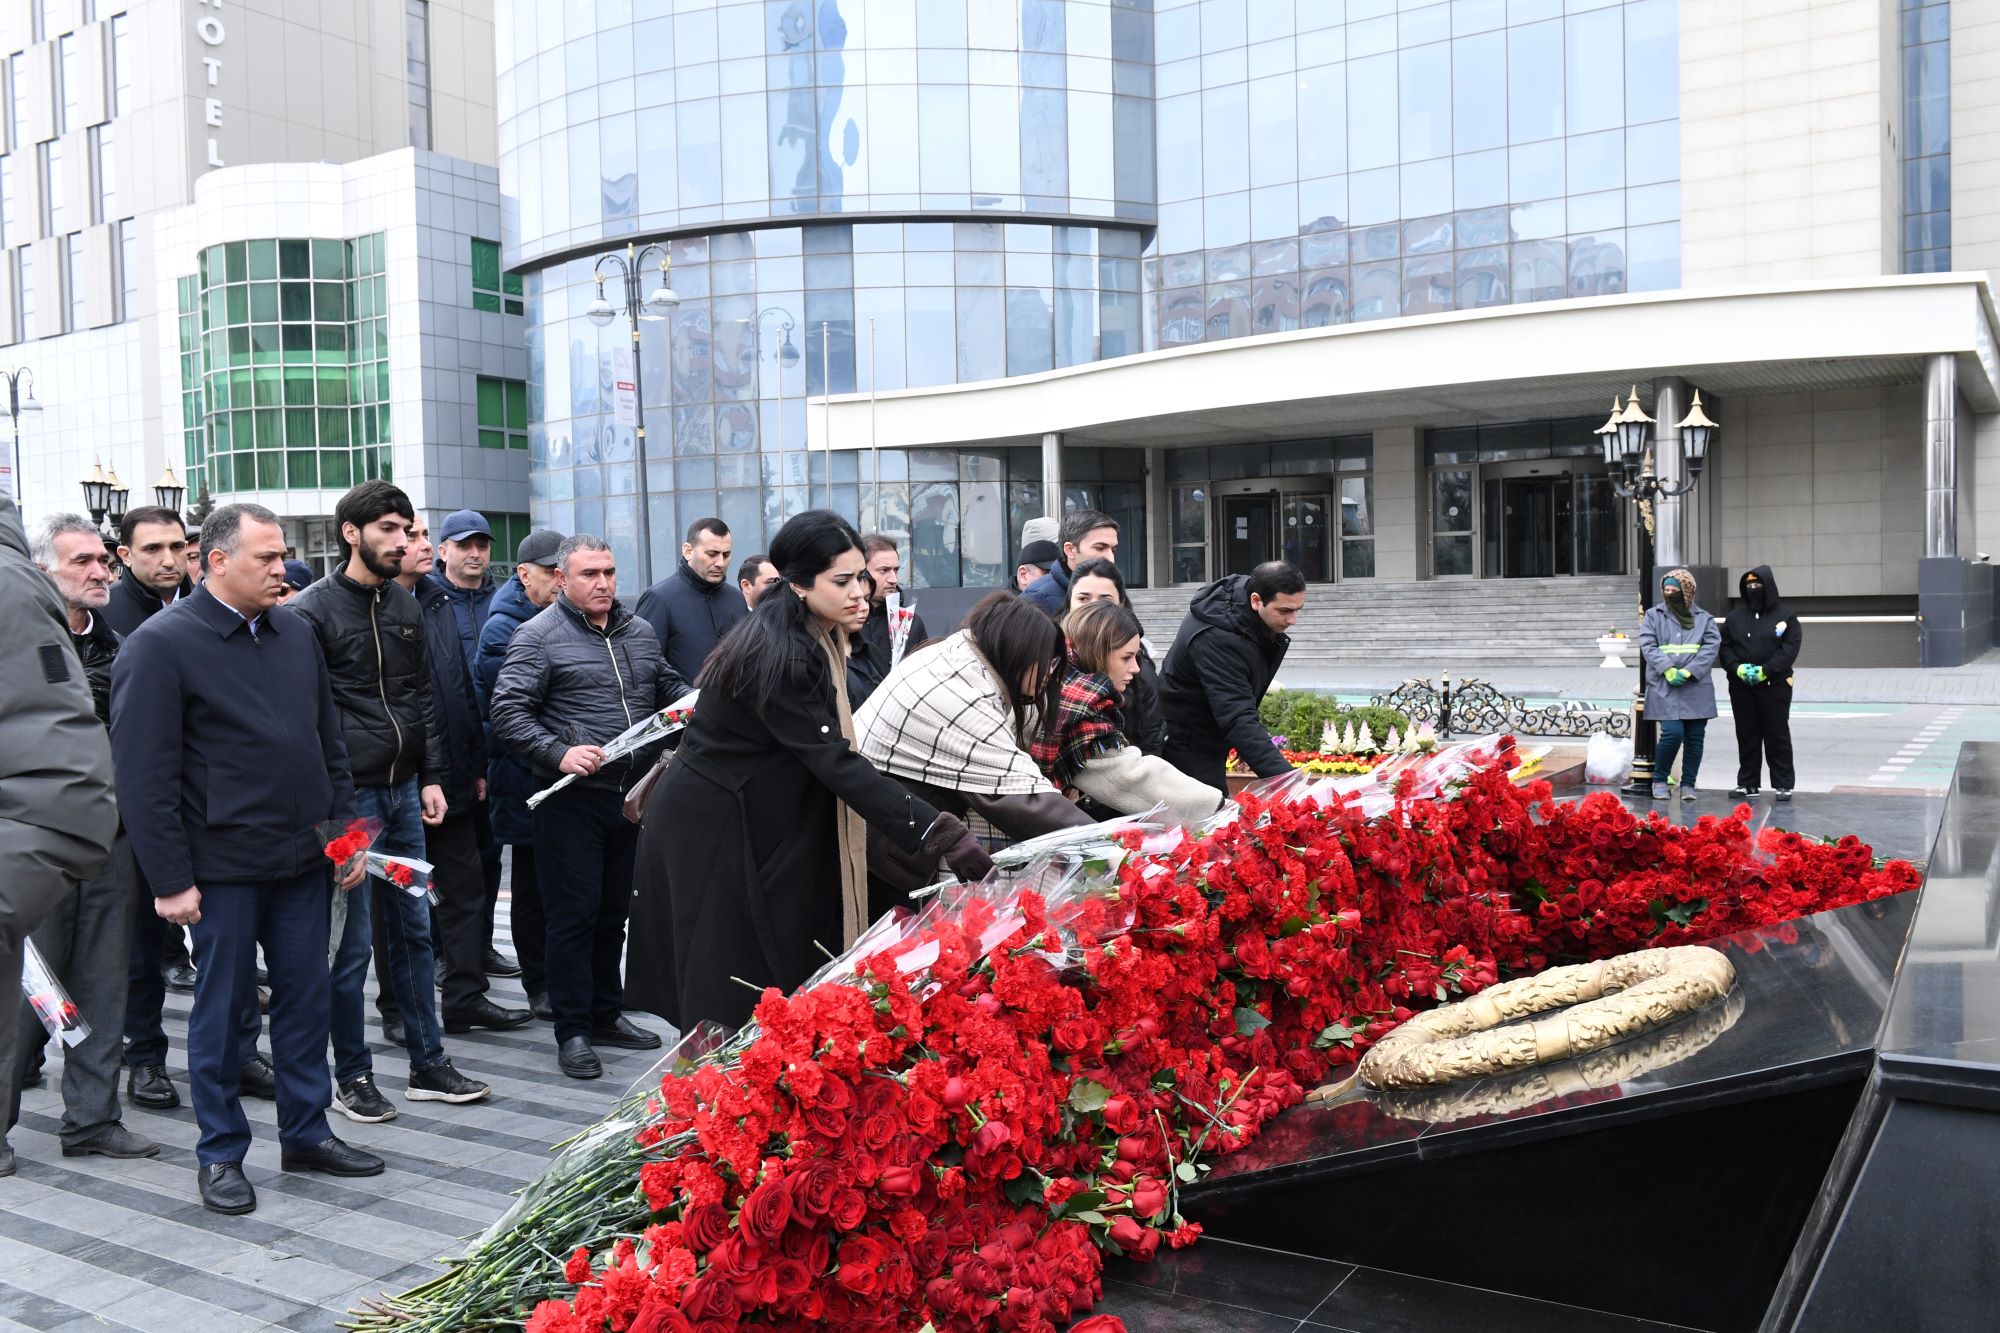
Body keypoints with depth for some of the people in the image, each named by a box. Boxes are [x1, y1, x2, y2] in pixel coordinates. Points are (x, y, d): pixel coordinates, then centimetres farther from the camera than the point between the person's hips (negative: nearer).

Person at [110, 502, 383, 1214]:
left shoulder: (295, 630, 10)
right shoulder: (161, 644, -9)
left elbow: (329, 741, 16)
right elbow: (144, 774, -11)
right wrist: (170, 879, -13)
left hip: (304, 860, 6)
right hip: (223, 867, -5)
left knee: (307, 1000, 12)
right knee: (221, 1008, 7)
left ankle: (306, 1134, 26)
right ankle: (221, 1155, 21)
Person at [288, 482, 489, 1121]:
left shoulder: (405, 607, 12)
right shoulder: (312, 609, -9)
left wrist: (432, 776, 10)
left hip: (403, 791, 7)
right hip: (348, 797, -6)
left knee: (415, 930, 12)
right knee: (351, 944, 1)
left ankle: (428, 1065, 21)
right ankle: (353, 1078, 15)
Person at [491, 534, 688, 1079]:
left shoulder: (639, 632, 13)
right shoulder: (539, 636, -6)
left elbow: (668, 687, 23)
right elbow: (508, 712, -12)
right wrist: (559, 753, -23)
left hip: (630, 794, 6)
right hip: (572, 799, -6)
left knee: (613, 912, 16)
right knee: (573, 915, -1)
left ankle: (607, 1013, 29)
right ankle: (573, 1031, 9)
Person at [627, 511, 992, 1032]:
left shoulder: (810, 640, 3)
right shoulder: (780, 655, -27)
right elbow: (835, 761, -33)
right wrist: (939, 832, -37)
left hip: (750, 824, 9)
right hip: (712, 832, -9)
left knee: (773, 973, 14)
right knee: (730, 990, 0)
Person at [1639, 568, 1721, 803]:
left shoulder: (1703, 618, 9)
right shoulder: (1654, 615, 7)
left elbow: (1712, 646, -2)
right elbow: (1647, 645, -3)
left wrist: (1688, 671, -15)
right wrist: (1668, 670, -16)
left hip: (1697, 688, 2)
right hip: (1664, 688, -2)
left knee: (1695, 737, 4)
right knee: (1672, 733, -12)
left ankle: (1688, 784, 15)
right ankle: (1659, 781, 7)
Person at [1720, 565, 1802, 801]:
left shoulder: (1784, 615, 0)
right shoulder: (1736, 615, 9)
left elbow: (1791, 647, -7)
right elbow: (1724, 645, 6)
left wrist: (1766, 670, -16)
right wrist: (1736, 667, -11)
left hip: (1774, 685, -3)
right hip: (1741, 685, 3)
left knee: (1777, 735, 1)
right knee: (1746, 736, 9)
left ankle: (1784, 784, 8)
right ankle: (1748, 783, 17)